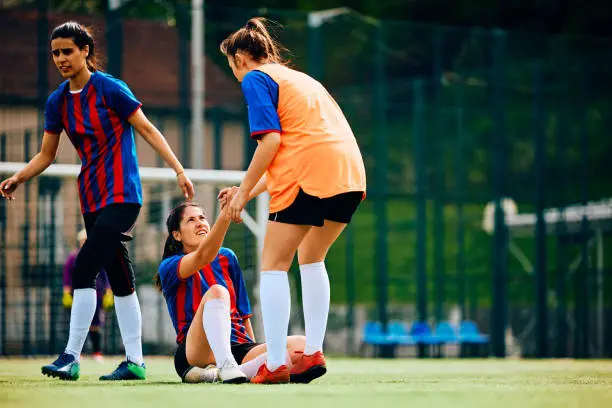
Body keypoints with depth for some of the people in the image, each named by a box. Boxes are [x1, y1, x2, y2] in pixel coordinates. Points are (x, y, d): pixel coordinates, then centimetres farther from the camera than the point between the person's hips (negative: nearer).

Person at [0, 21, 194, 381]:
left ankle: (71, 357, -15)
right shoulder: (58, 102, 7)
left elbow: (148, 130, -7)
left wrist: (179, 170, -13)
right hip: (92, 198, 7)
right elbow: (47, 155, 13)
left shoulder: (109, 88, -10)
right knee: (119, 279, 10)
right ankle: (135, 362, 14)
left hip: (121, 193, -7)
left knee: (84, 269, -17)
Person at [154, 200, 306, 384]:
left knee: (301, 345, -23)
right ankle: (225, 367, -50)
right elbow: (203, 257, -20)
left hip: (238, 347, 5)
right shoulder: (169, 266, 3)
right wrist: (225, 215, -34)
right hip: (194, 353, -5)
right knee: (216, 291, -32)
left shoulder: (227, 258, 21)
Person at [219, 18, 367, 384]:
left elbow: (271, 140, -8)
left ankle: (275, 365, -4)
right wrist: (253, 190, 31)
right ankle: (314, 354, 17)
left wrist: (244, 191, -1)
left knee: (274, 265, 2)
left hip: (310, 175, -8)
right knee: (311, 258, 24)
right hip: (352, 174, 8)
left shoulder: (256, 78, 5)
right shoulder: (299, 78, 30)